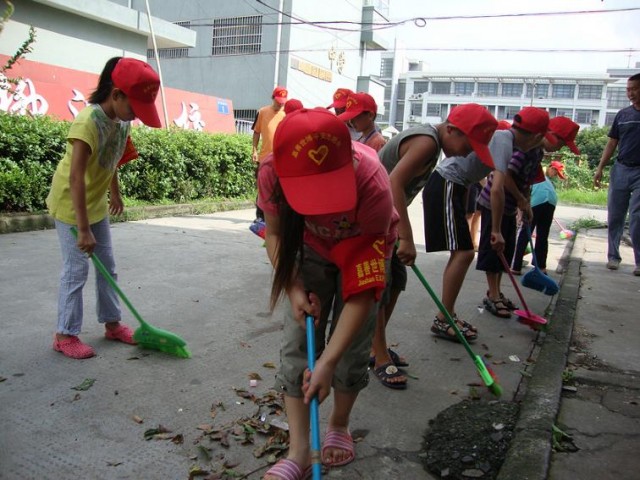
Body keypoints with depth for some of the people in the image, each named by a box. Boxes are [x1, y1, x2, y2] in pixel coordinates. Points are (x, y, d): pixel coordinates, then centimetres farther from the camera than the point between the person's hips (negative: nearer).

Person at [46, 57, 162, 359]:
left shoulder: (122, 121, -4)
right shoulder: (89, 122, -28)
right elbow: (75, 178, -32)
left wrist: (115, 193, 21)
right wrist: (83, 229, -32)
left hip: (96, 204, 8)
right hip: (70, 205, -8)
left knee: (107, 265, 11)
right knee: (76, 270, -3)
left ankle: (112, 323, 24)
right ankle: (65, 335, 11)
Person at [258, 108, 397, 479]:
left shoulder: (372, 184, -41)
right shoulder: (271, 173, -34)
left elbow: (362, 293, -35)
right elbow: (275, 234, -11)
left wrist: (328, 363, -36)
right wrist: (295, 289, -25)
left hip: (363, 247, -2)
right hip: (312, 246, 2)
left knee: (353, 346, -4)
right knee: (297, 344, -7)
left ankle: (340, 425, 25)